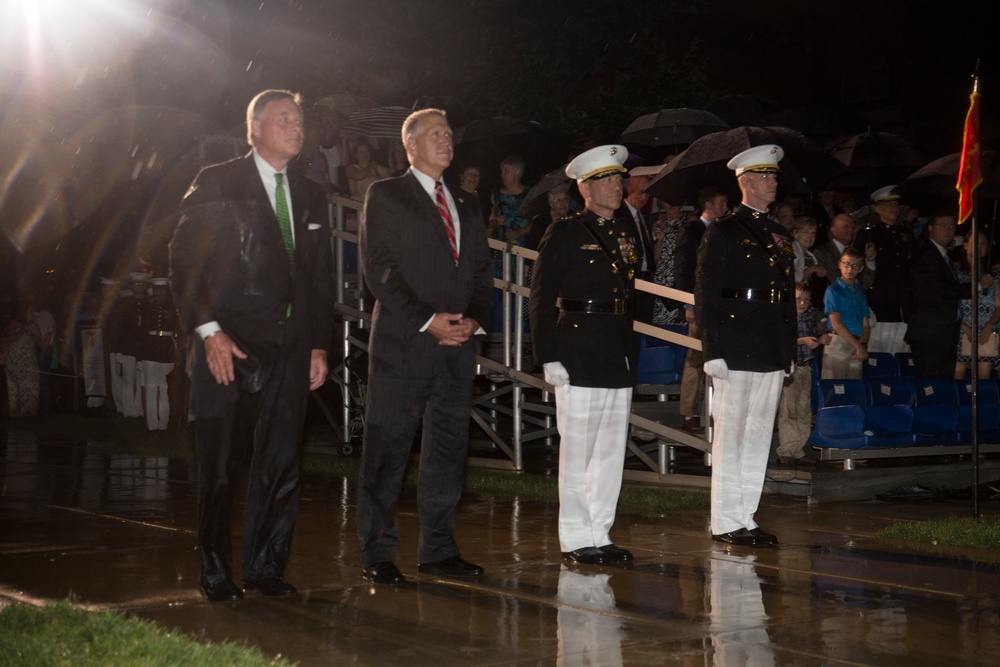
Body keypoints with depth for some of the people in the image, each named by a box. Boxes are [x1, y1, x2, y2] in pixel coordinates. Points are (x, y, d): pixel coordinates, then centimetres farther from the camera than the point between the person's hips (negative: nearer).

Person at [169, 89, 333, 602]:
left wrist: (319, 345, 12)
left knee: (283, 465, 3)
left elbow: (320, 278, 19)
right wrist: (208, 331, -14)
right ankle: (216, 573, 13)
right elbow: (185, 262, -6)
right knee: (221, 466, 0)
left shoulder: (310, 196, 17)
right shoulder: (216, 184, 0)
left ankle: (266, 567, 15)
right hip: (229, 347, -5)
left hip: (290, 349, 5)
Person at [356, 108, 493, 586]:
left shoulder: (466, 206, 20)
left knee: (449, 449, 7)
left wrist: (475, 319, -1)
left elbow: (481, 273, 18)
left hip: (457, 344, 6)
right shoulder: (386, 196, 2)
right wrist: (427, 320, -14)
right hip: (402, 342, -6)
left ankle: (438, 549, 16)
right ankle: (377, 554, 5)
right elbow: (379, 269, -7)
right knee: (387, 451, -2)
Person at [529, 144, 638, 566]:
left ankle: (600, 534, 18)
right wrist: (549, 357, -12)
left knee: (612, 450, 9)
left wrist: (633, 353, 16)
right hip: (577, 354, -7)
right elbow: (541, 300, -6)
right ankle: (576, 539, 7)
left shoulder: (626, 235, 16)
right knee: (577, 451, -1)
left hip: (619, 357, 7)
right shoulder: (564, 234, -3)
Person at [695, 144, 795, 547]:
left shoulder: (778, 235, 18)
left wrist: (790, 349, 15)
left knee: (758, 437, 9)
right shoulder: (722, 233, -2)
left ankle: (745, 518, 16)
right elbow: (706, 294, -7)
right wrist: (713, 352, -14)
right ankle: (726, 522, 4)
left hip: (772, 353, 7)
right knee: (729, 436, -2)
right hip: (736, 350, -7)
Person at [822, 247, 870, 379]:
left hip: (856, 345, 5)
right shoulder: (833, 290, 0)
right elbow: (836, 324, -9)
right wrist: (858, 346, -12)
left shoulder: (860, 293, 18)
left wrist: (863, 345, -8)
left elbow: (866, 325, 12)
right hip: (838, 342, -5)